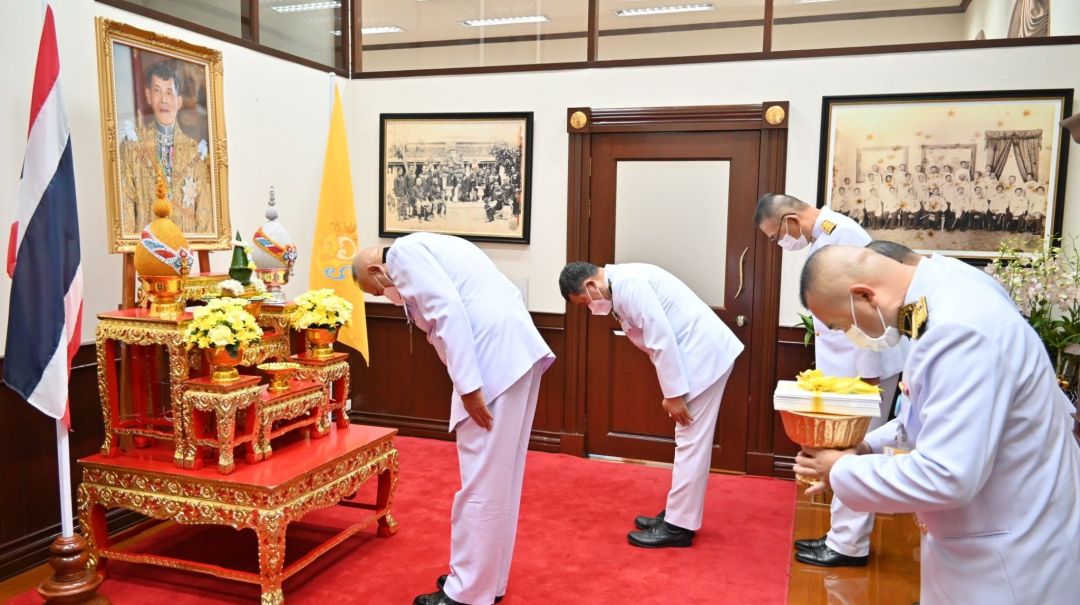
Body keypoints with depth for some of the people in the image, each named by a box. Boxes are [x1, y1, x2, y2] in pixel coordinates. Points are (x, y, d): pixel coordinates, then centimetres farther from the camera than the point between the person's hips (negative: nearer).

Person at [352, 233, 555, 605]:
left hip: (496, 357, -10)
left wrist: (467, 385, -19)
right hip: (515, 350, 10)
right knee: (499, 478, 17)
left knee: (482, 481, 0)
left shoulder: (402, 253, 0)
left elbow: (447, 307, -16)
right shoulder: (427, 248, 28)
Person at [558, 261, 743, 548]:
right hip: (701, 351, 10)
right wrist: (671, 392, 14)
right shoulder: (622, 284, 13)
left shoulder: (628, 284, -18)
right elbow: (657, 339, 16)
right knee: (689, 441, 15)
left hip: (704, 352, -10)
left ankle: (678, 526, 5)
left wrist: (674, 393, -17)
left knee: (691, 442, -4)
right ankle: (679, 513, 26)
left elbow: (662, 339, -22)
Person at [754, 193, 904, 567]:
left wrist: (867, 374, -21)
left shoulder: (842, 235, -19)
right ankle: (843, 536, 26)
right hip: (844, 366, 10)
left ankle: (849, 545, 12)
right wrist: (825, 368, 17)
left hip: (863, 366, -10)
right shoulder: (823, 237, 10)